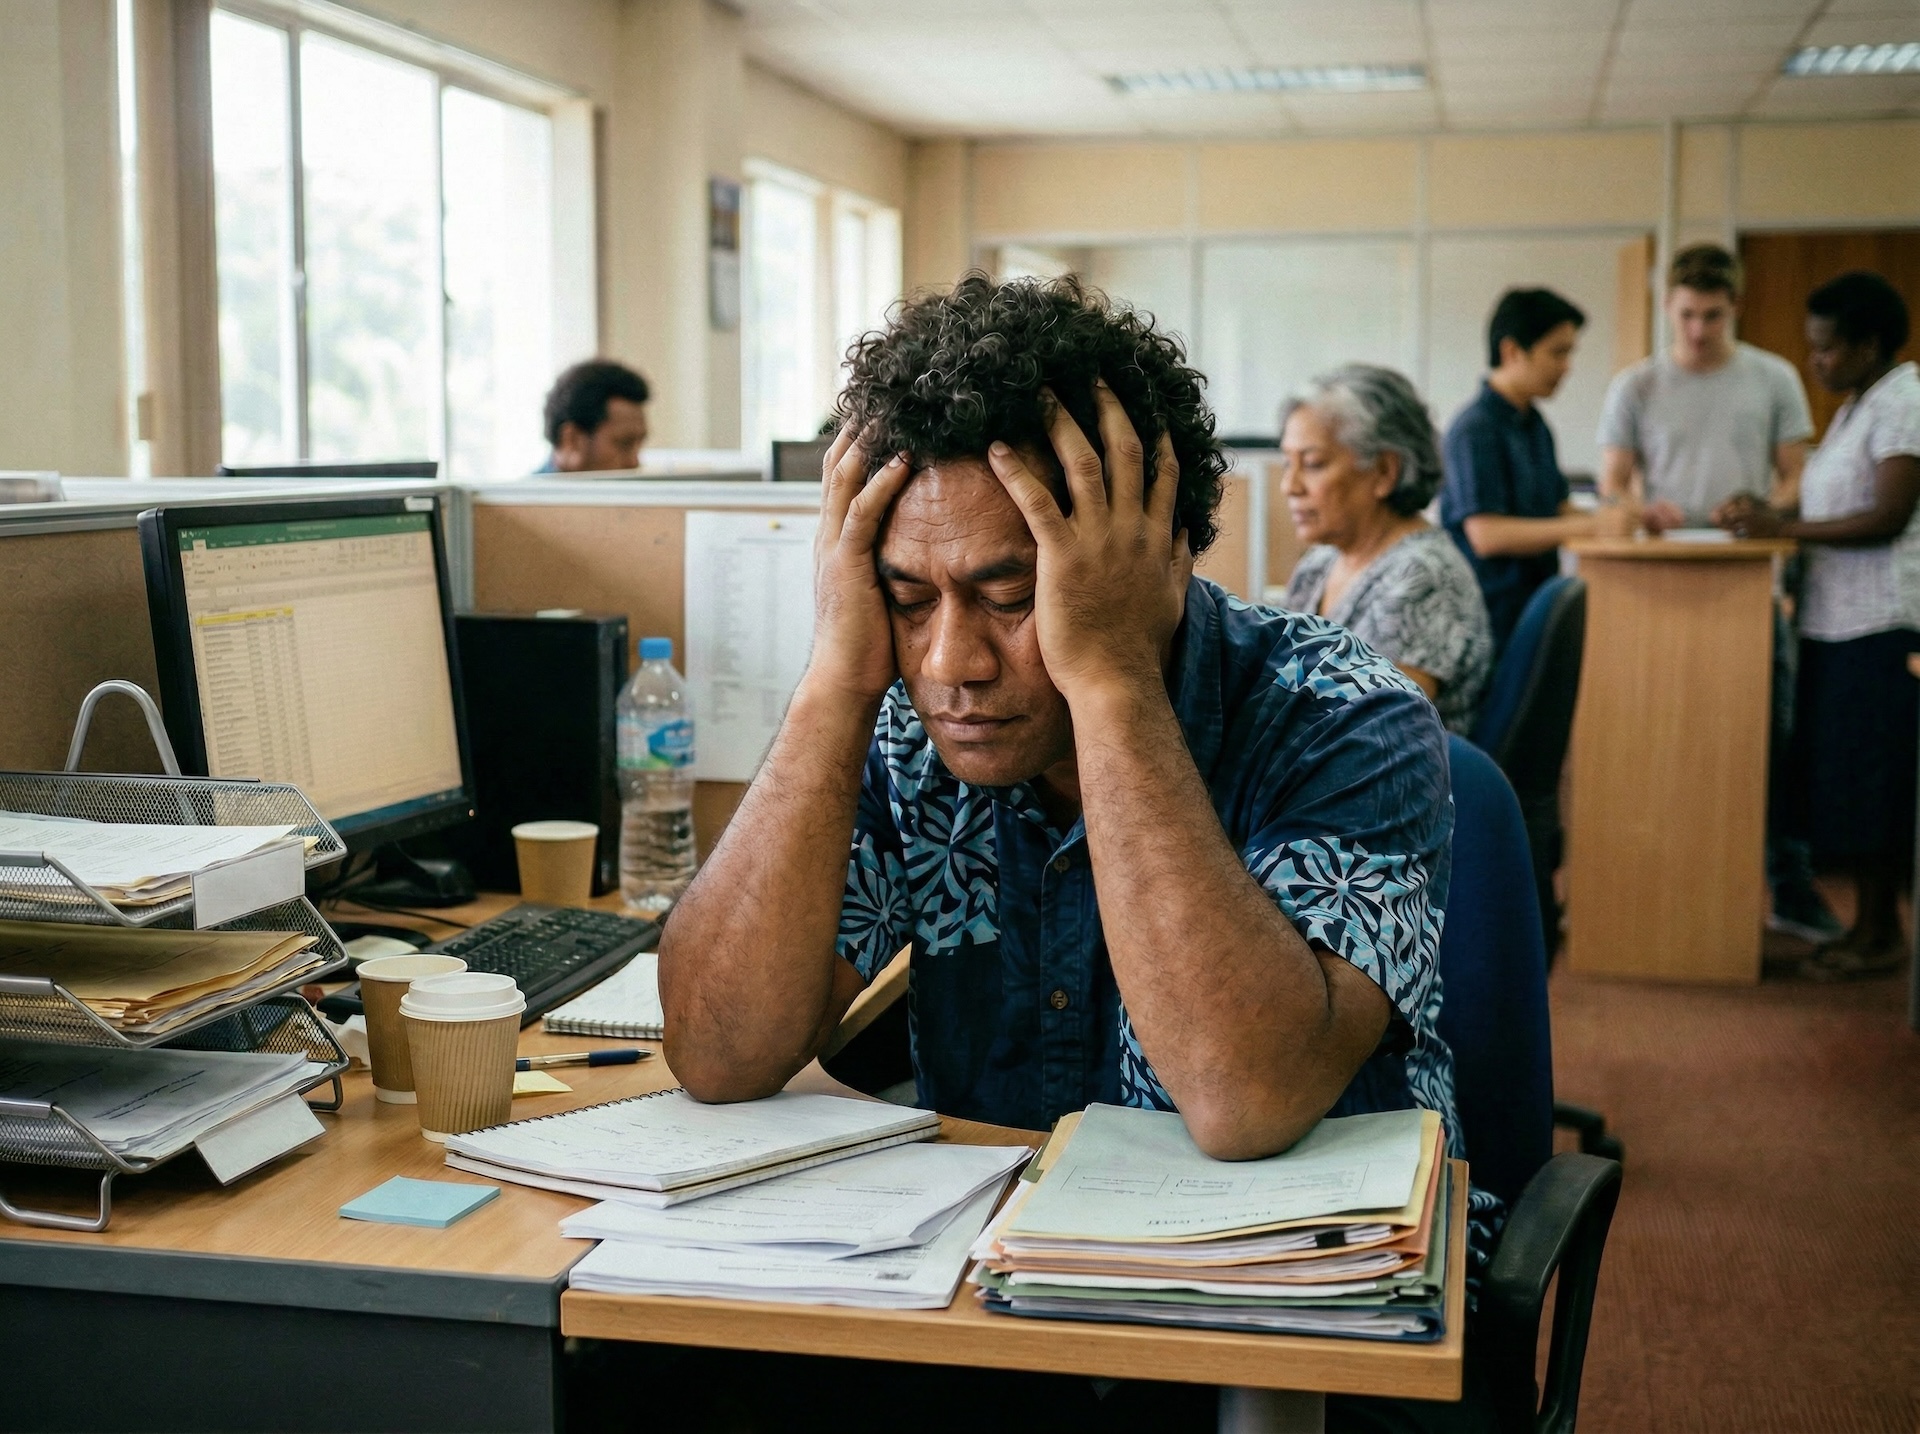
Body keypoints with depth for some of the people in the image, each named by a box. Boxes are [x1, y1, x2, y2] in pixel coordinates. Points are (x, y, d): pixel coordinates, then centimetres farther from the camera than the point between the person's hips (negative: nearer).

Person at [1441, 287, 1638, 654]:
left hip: (1534, 610, 8)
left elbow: (1558, 510, 18)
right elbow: (1487, 535, -20)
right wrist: (1592, 526, -21)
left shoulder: (1535, 425, 16)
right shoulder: (1475, 429, -12)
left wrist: (1624, 517, 0)